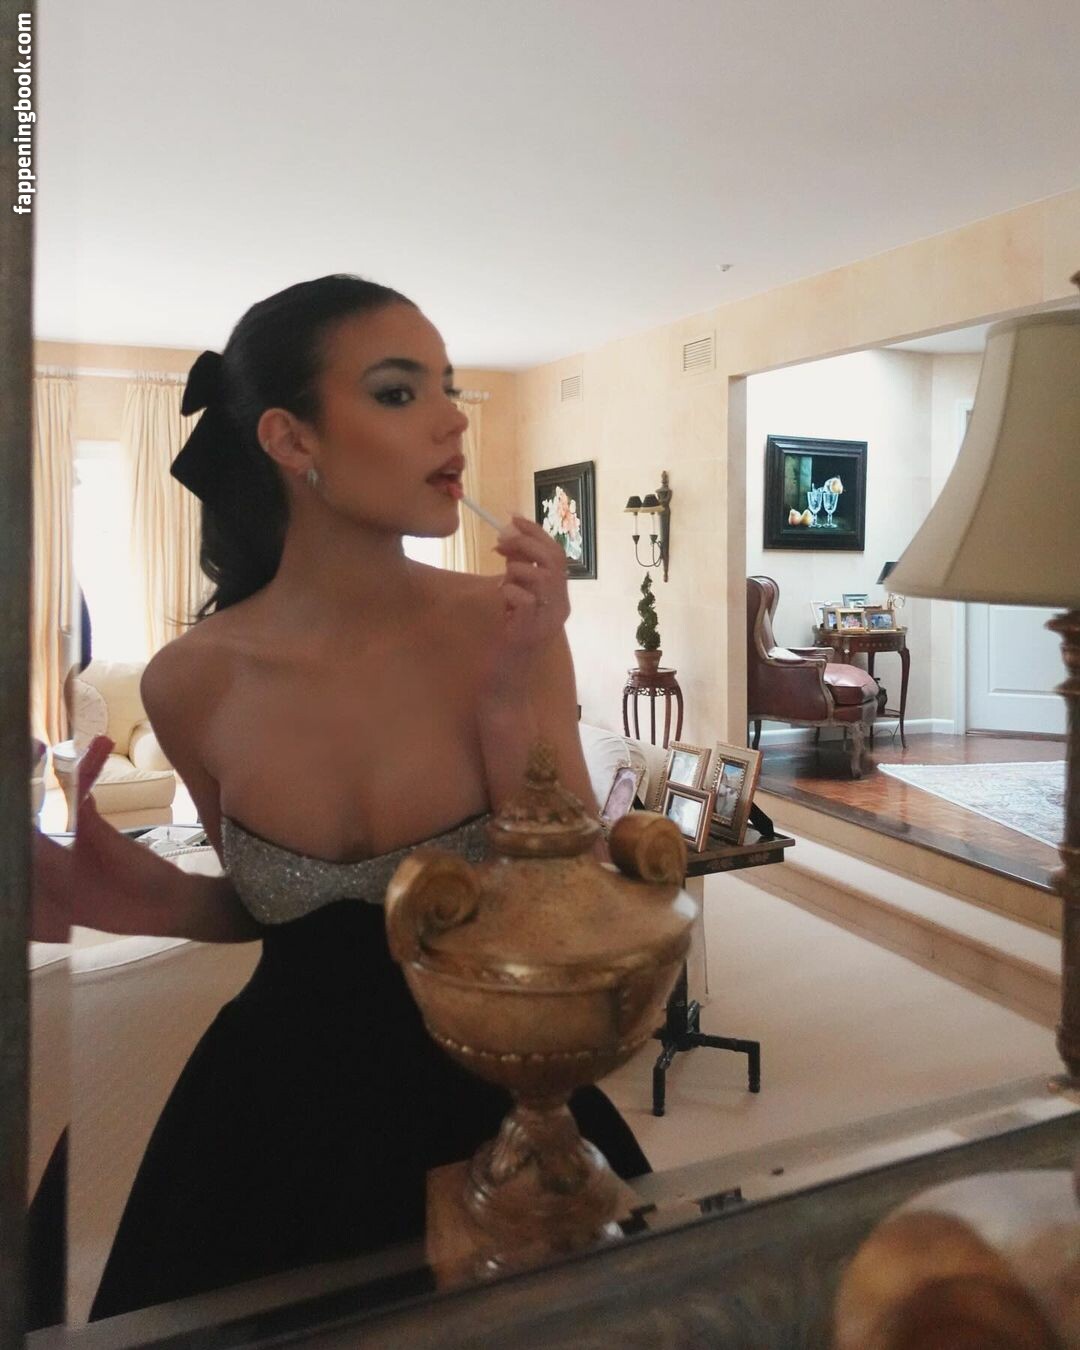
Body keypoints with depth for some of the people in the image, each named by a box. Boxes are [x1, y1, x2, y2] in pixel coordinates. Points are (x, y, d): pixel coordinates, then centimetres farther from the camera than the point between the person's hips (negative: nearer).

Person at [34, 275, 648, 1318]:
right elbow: (271, 900, 3)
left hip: (492, 1092, 0)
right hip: (286, 1106, 1)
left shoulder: (505, 626, -17)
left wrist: (508, 702, -27)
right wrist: (168, 903, -17)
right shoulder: (192, 682, -13)